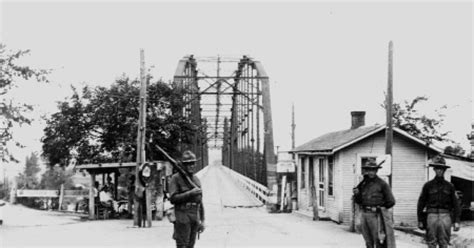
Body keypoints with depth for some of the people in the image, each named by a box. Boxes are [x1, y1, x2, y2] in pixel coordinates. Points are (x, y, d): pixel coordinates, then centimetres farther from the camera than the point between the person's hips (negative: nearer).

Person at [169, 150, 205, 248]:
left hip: (195, 218, 6)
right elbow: (173, 198, -13)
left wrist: (202, 220, 13)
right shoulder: (176, 178, -3)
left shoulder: (196, 179, 16)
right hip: (182, 217, -6)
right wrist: (190, 193, -18)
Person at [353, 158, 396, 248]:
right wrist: (356, 194, -5)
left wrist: (380, 208, 1)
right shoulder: (363, 184, 11)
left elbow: (391, 202, -3)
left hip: (376, 216, -6)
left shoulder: (382, 184, -5)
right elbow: (358, 201, 14)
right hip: (364, 215, 6)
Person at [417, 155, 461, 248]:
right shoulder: (428, 185, 6)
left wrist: (457, 221, 1)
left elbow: (455, 204, 8)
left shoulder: (449, 186, 10)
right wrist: (420, 220, 3)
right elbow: (421, 203, 7)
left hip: (445, 216, 1)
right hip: (431, 215, -1)